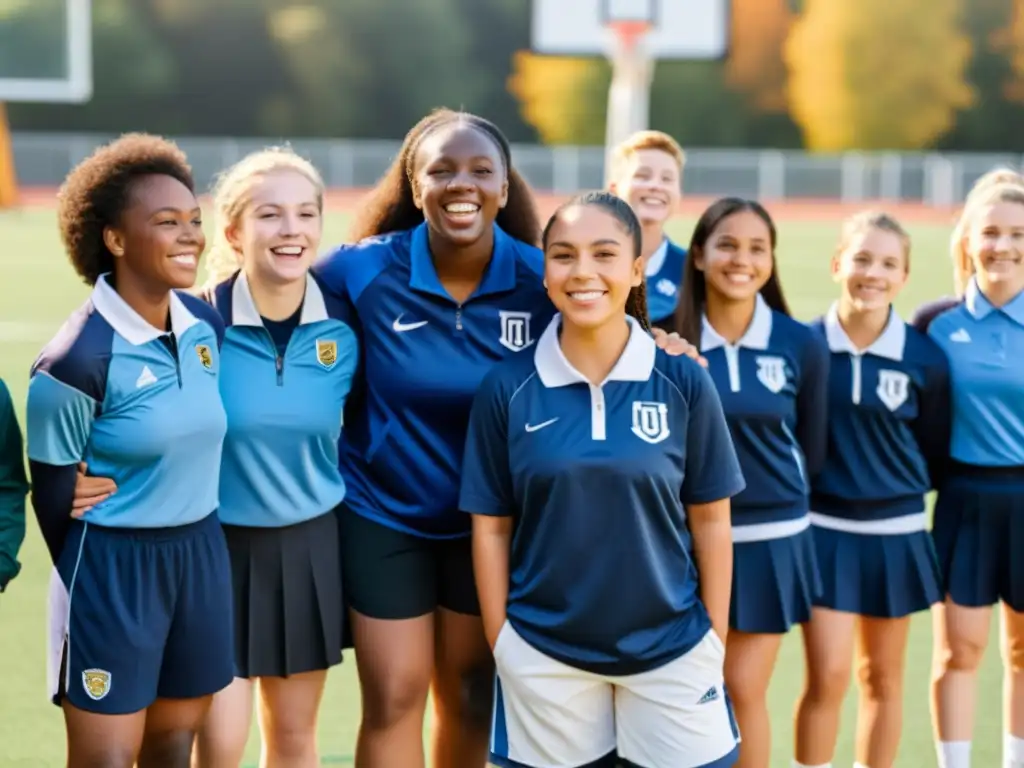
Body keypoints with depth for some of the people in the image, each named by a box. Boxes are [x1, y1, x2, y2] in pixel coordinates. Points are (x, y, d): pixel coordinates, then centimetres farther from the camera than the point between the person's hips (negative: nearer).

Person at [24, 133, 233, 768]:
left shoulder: (206, 322, 1)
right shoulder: (78, 360, -19)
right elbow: (52, 492, -10)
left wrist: (190, 545, 13)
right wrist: (101, 577, 2)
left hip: (203, 554, 6)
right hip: (113, 568, -6)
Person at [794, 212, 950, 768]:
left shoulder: (924, 358, -5)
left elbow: (936, 452, 5)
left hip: (894, 533, 2)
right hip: (824, 530, -1)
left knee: (882, 676, 12)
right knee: (827, 678, -5)